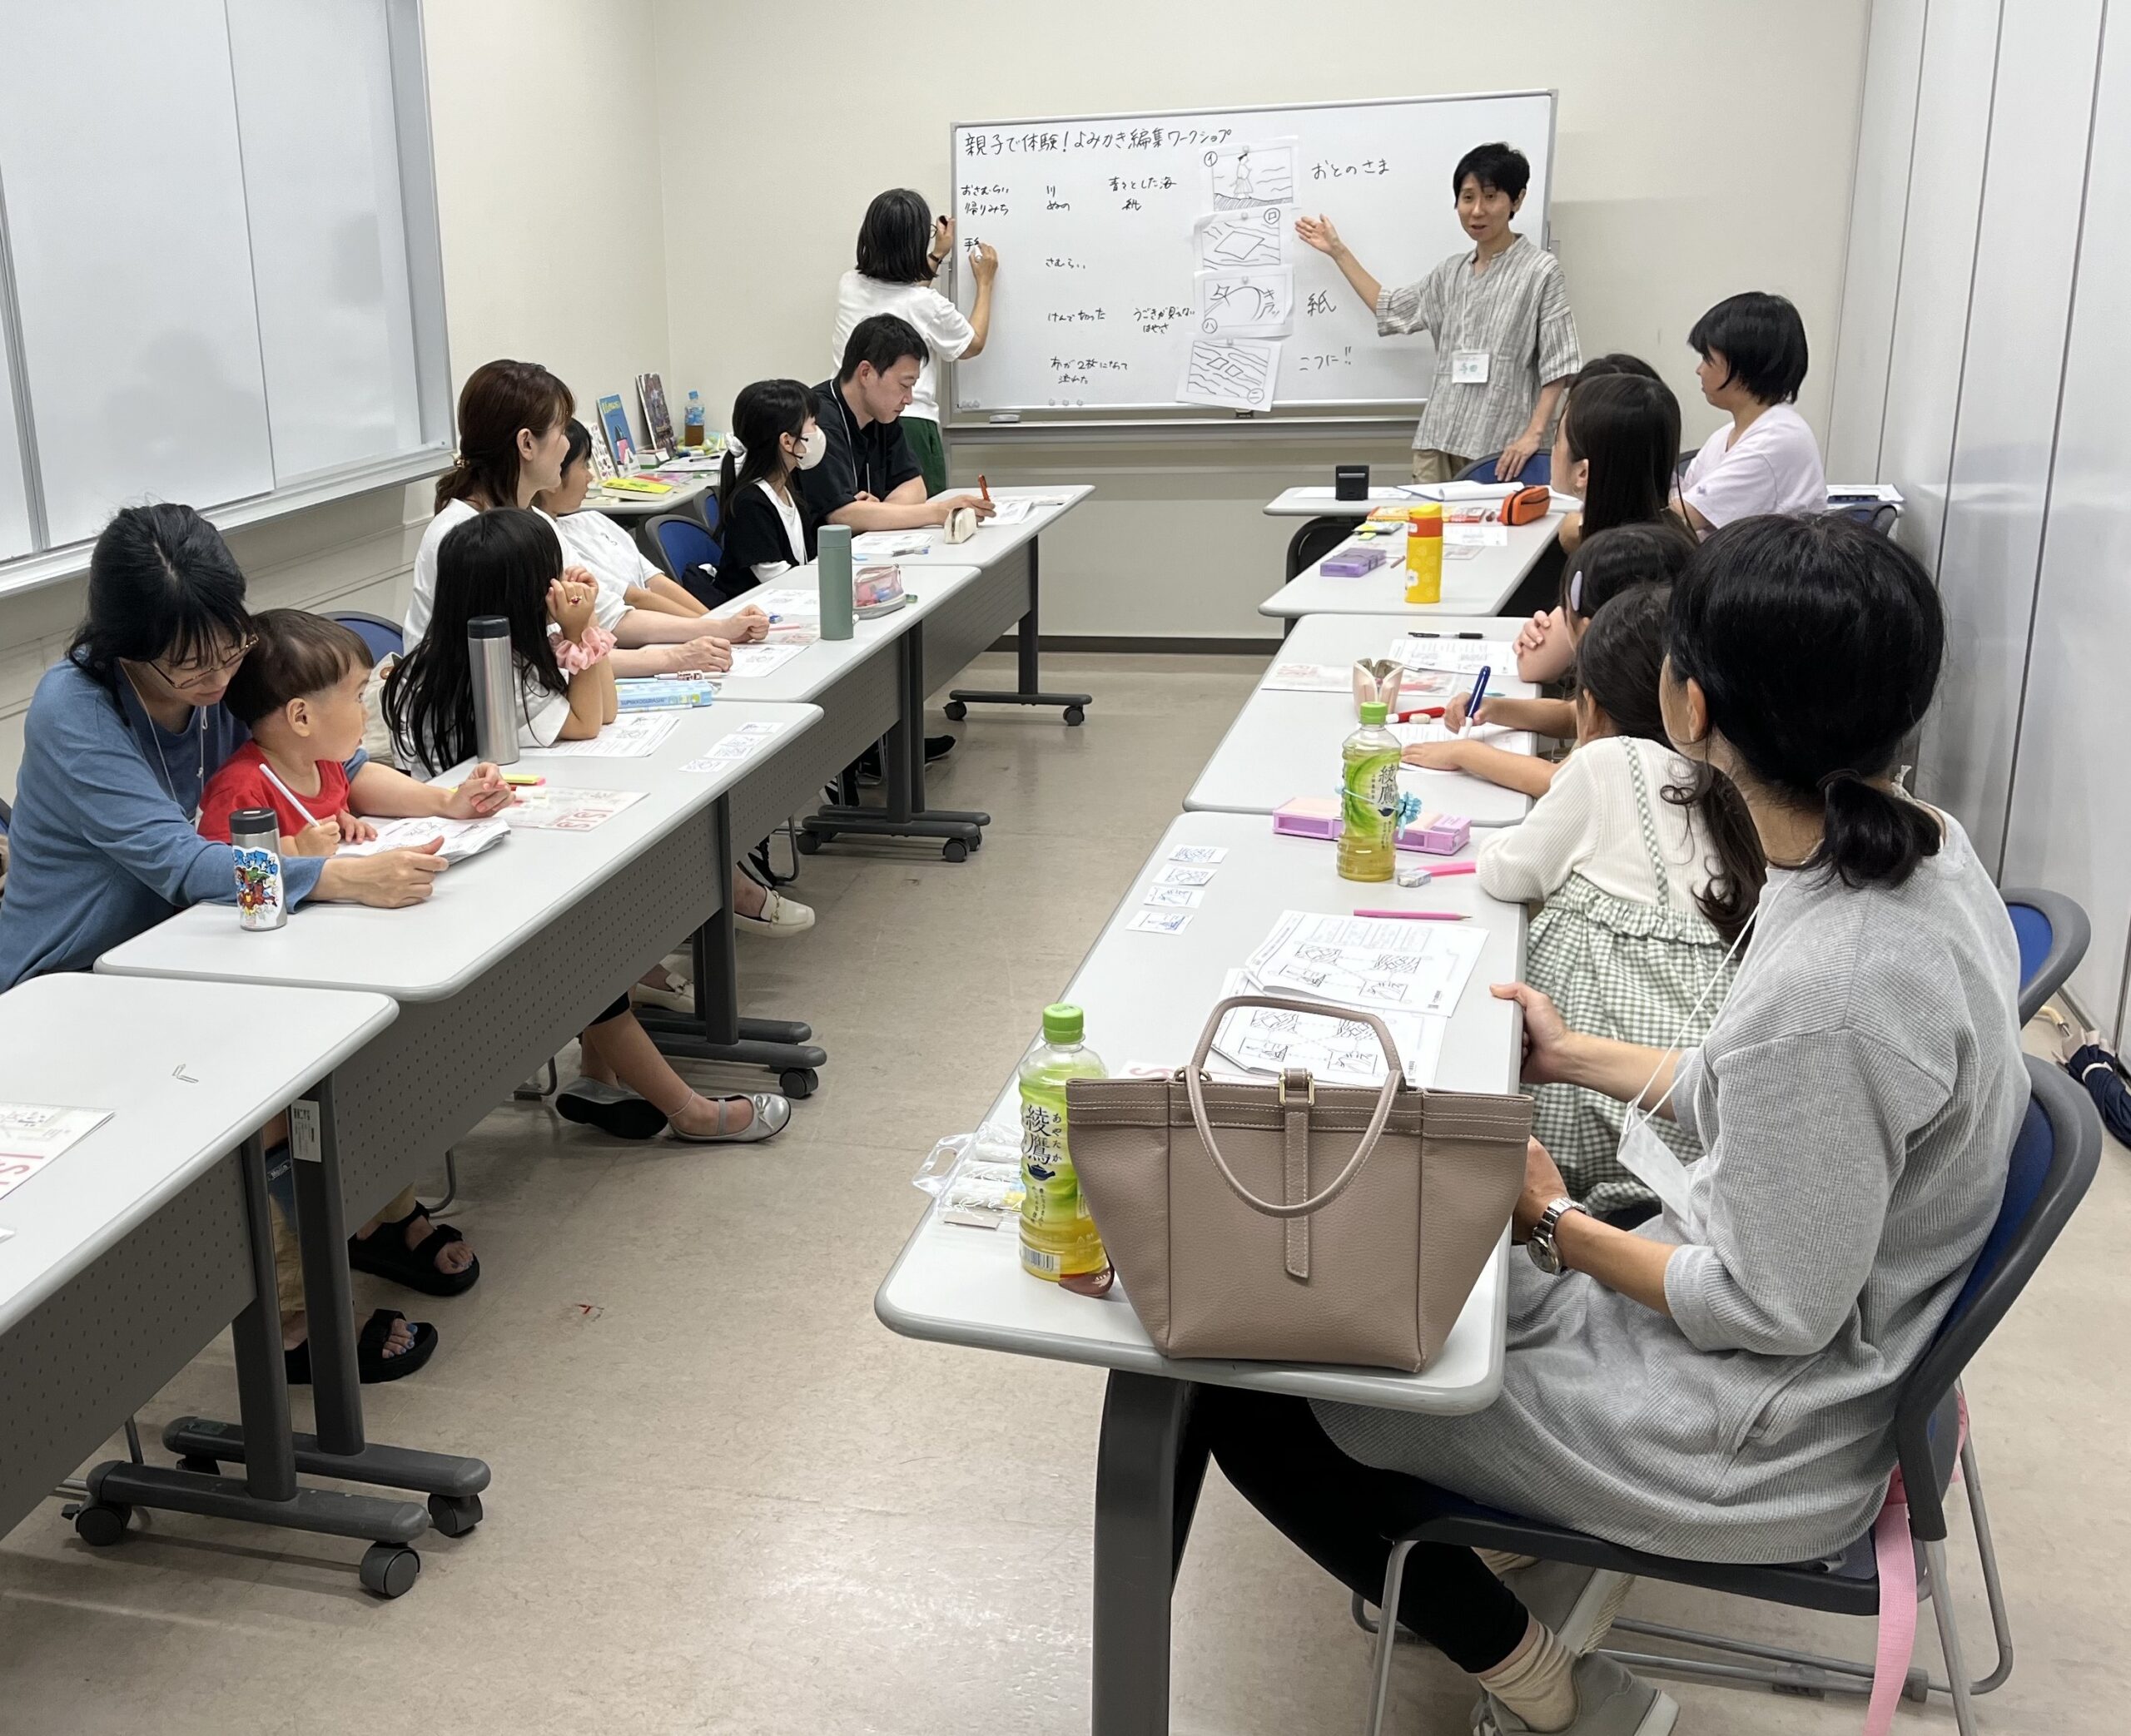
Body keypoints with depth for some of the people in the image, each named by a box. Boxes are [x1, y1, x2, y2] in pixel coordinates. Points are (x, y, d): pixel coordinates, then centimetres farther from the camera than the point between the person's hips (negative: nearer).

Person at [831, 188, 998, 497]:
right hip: (910, 426, -5)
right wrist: (985, 283, 20)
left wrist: (937, 257, 34)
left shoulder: (848, 286, 3)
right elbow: (973, 345, 9)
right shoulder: (927, 304, -11)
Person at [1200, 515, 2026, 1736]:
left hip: (1755, 1437, -9)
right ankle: (1587, 1544, 20)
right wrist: (1580, 1059, 10)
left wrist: (1551, 1217, -12)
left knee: (1250, 1392, -2)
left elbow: (1771, 1311, -24)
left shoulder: (1832, 985, -36)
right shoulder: (1919, 843, -7)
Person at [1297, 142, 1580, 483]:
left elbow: (1556, 365, -6)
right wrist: (1338, 252, 30)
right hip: (1438, 442, 5)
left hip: (1501, 449, -5)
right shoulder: (1451, 272, 16)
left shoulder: (1540, 271, -2)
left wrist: (1533, 434, -18)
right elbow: (1390, 309, 29)